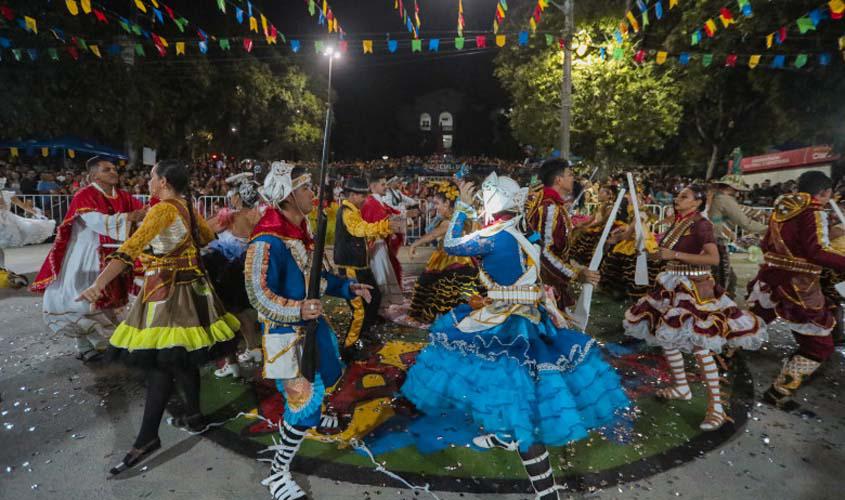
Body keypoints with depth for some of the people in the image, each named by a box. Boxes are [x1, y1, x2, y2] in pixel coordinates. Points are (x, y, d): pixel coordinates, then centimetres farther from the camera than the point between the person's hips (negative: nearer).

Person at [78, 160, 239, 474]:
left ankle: (148, 439, 5)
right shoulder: (187, 207, 8)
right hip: (189, 286, 8)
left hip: (167, 291, -8)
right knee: (181, 358, 16)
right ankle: (194, 416, 28)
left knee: (159, 362, -4)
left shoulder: (164, 209, -16)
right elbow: (207, 236, 26)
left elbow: (130, 250, -26)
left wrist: (97, 285, -30)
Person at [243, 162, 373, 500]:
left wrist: (348, 287, 6)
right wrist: (297, 310, -39)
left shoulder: (300, 231, 6)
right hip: (287, 335, -9)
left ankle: (284, 443, 51)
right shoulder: (268, 241, -24)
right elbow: (259, 295, -25)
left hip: (308, 327, 9)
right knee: (305, 402, -2)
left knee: (305, 396, 23)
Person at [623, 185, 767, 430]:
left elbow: (714, 258, -24)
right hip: (673, 286, 9)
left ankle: (716, 406, 4)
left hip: (694, 288, -9)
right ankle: (681, 387, 31)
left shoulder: (701, 224, -13)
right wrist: (662, 254, 4)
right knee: (663, 334, 15)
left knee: (699, 345, -9)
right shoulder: (678, 224, 10)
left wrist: (675, 254, -24)